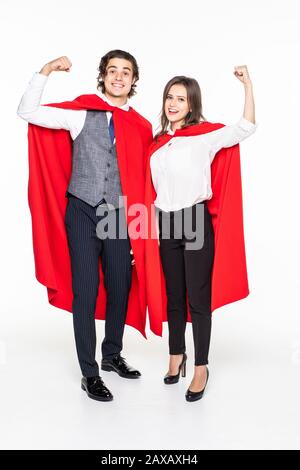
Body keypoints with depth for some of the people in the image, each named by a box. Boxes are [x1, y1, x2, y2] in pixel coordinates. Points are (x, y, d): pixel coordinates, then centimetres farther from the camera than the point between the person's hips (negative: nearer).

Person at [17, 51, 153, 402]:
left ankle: (112, 356, 35)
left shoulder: (141, 127, 7)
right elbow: (27, 112, -5)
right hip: (83, 213, -3)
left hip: (120, 216, 3)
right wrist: (46, 71, -12)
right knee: (85, 292, -1)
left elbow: (143, 179, 11)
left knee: (121, 289, 11)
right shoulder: (80, 112, 0)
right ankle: (89, 373, 14)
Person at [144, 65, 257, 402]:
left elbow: (246, 128, -17)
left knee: (198, 298, 1)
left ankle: (201, 368, 16)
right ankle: (176, 356, 33)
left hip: (196, 222, -5)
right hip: (167, 225, 5)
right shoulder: (157, 143, 11)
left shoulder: (205, 136, -4)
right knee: (172, 296, 15)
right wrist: (154, 229, 12)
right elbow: (154, 192, 14)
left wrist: (247, 84, -20)